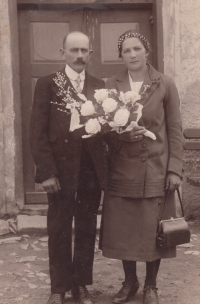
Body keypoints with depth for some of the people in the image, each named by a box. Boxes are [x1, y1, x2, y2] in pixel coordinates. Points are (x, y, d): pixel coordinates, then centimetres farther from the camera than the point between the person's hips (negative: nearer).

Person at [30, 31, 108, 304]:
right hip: (61, 169, -3)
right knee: (59, 231, 7)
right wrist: (46, 171, -13)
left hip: (92, 168, 3)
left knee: (87, 230, 10)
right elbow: (38, 132, -5)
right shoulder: (47, 84, 1)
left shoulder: (100, 86, 11)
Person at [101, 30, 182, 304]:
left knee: (153, 230, 5)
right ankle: (129, 282, 27)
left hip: (155, 170, -1)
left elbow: (175, 130, -1)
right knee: (123, 230, 7)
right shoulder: (111, 86, 4)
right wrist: (123, 134, -16)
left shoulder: (165, 85, -1)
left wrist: (175, 169, -6)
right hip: (122, 169, 2)